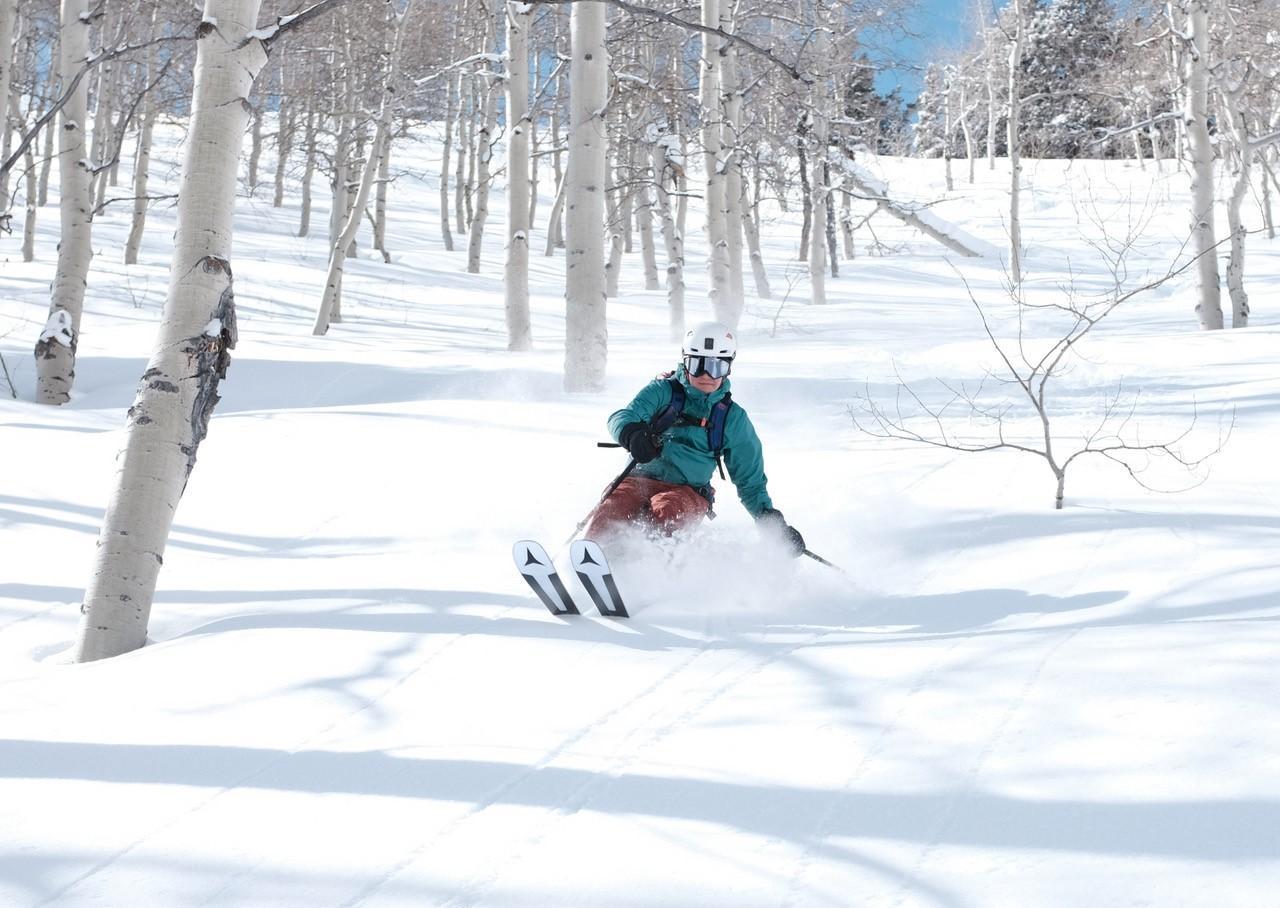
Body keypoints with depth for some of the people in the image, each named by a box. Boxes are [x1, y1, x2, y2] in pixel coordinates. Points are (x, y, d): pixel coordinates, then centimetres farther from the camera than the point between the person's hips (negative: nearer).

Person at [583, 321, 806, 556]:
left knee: (666, 511, -36)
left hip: (688, 491, 0)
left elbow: (750, 478, 18)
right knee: (612, 509, -31)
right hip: (640, 478, 0)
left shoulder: (733, 418, 11)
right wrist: (632, 433, -32)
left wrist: (772, 520, 7)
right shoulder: (663, 391, 8)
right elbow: (622, 417, -7)